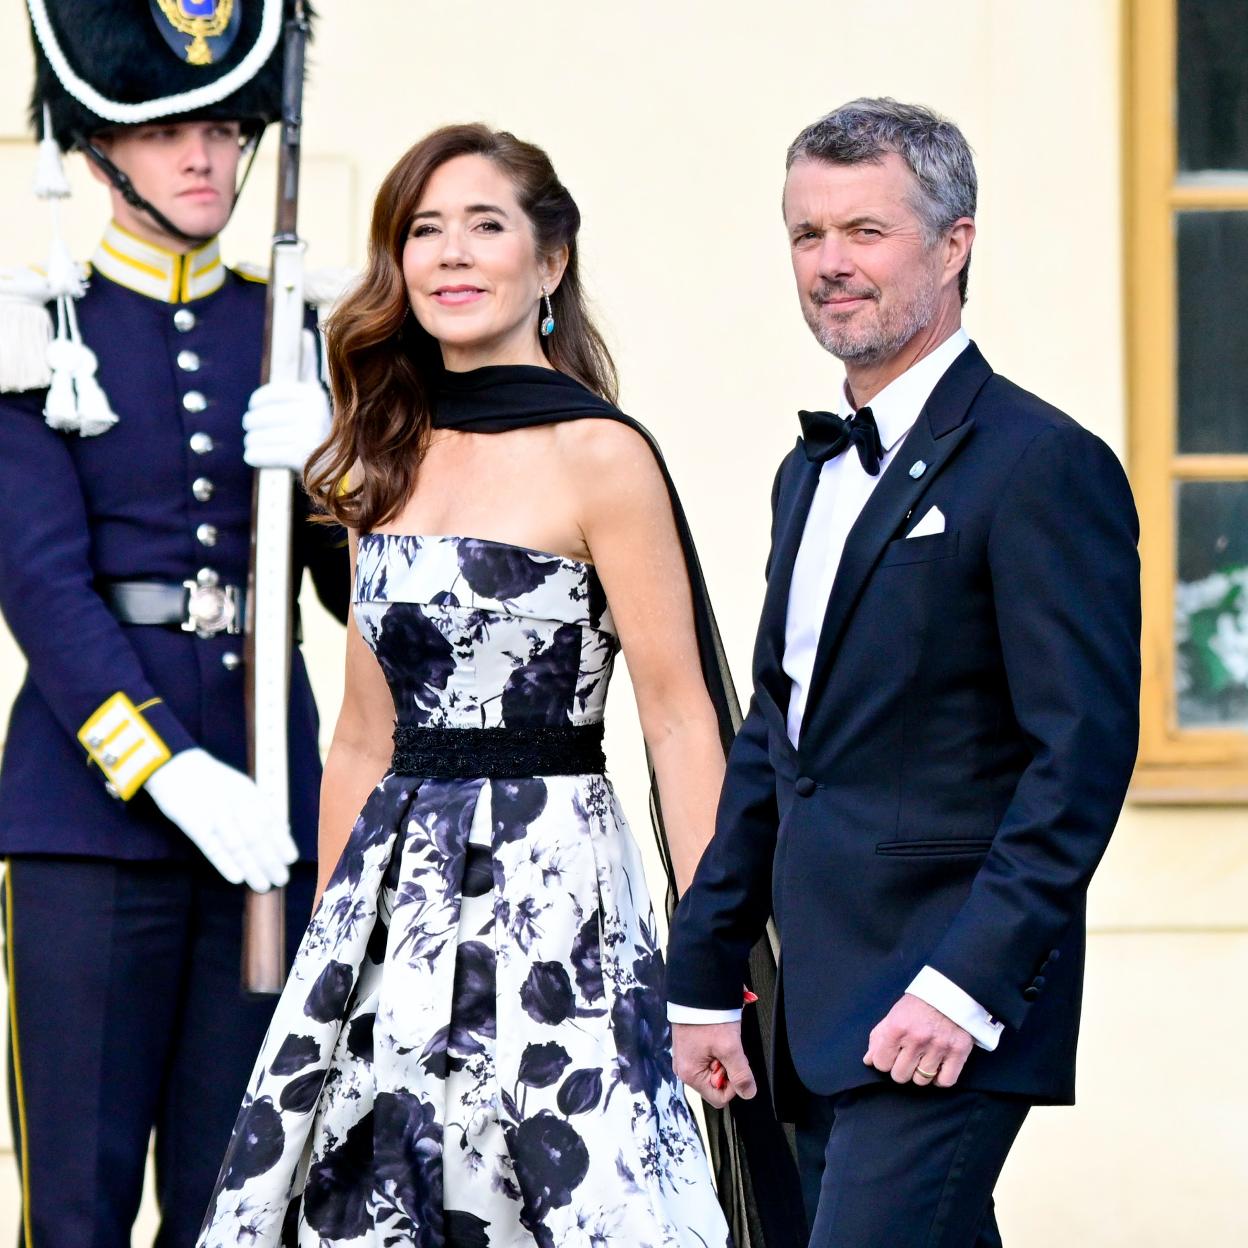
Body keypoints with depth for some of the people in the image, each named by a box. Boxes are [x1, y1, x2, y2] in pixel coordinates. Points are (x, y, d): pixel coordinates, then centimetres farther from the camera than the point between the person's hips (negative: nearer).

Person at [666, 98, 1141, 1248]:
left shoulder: (1044, 465, -9)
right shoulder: (814, 473, 18)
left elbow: (1082, 760, -15)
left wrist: (968, 983, -21)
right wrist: (706, 978, 18)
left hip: (946, 1020, -8)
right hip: (825, 1020, 8)